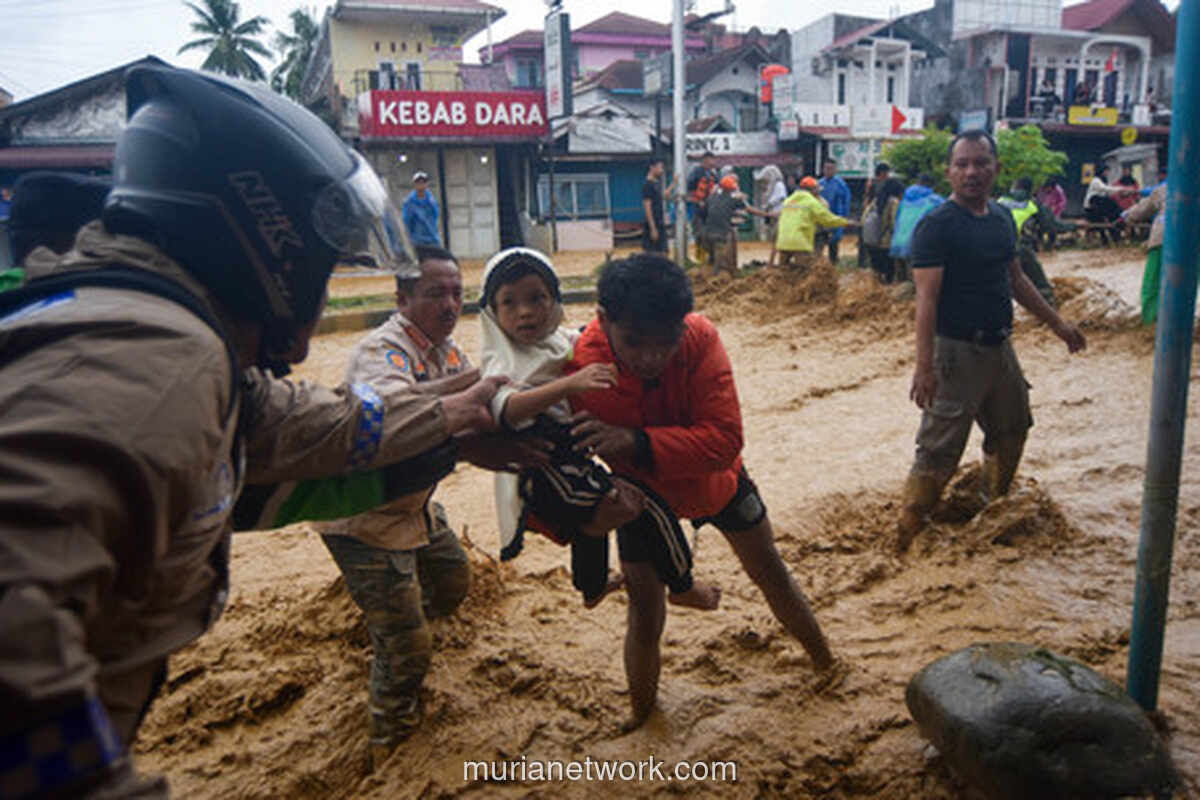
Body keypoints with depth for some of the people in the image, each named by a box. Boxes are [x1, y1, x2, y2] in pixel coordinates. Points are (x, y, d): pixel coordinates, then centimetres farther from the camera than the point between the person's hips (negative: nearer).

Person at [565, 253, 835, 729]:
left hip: (716, 480, 2)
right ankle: (640, 722, 33)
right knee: (645, 618, 4)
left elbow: (725, 438, -38)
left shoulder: (700, 339, -34)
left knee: (772, 575, 19)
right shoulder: (581, 369, -34)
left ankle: (824, 663, 49)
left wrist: (637, 443, -49)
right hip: (641, 494, -1)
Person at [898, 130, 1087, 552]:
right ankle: (907, 538, 4)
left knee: (1011, 432, 24)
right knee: (939, 452, -7)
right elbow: (927, 299, -21)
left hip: (999, 346, 9)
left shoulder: (1003, 218, 10)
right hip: (956, 351, -8)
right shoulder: (936, 225, -15)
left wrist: (1056, 322, 24)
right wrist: (924, 365, -28)